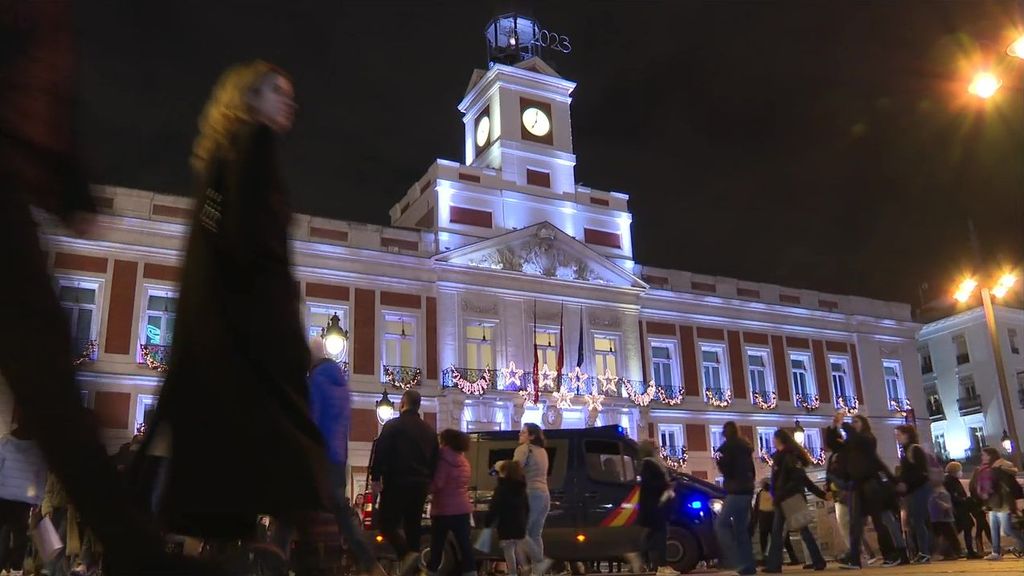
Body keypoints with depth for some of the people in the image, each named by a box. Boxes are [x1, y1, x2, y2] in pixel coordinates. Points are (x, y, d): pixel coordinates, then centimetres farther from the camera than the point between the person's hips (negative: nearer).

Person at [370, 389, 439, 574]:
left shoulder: (393, 425, -4)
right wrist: (428, 480, 21)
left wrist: (375, 477, -8)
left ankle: (407, 554, -24)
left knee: (388, 523, -2)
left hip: (397, 482, -5)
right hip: (420, 484, 6)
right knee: (413, 525, 11)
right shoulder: (429, 430, 14)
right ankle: (412, 560, 9)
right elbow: (435, 459, 16)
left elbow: (380, 452, -12)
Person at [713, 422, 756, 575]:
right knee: (741, 529, 9)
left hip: (736, 492, -9)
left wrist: (719, 459, 7)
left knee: (721, 524, -10)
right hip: (747, 491, 9)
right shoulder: (745, 446, 20)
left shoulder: (728, 446, -5)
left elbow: (724, 468, -11)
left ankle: (734, 559, -20)